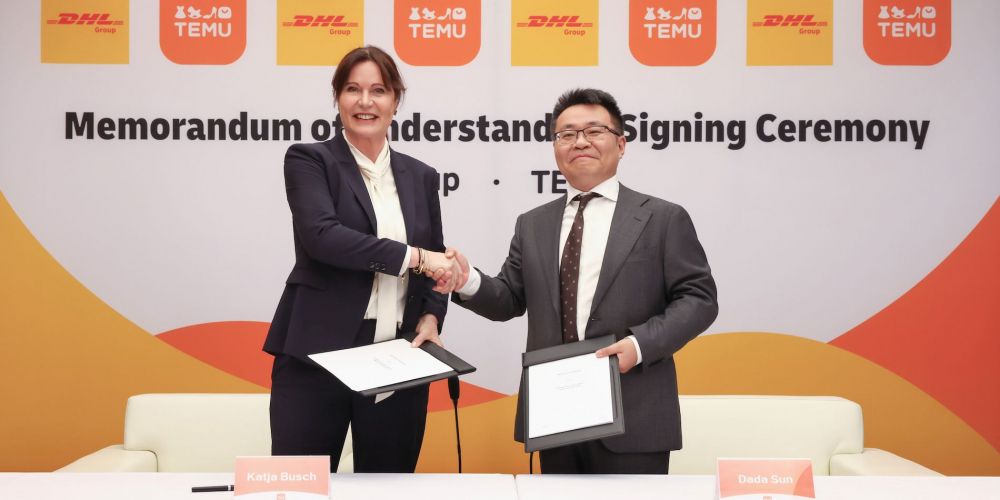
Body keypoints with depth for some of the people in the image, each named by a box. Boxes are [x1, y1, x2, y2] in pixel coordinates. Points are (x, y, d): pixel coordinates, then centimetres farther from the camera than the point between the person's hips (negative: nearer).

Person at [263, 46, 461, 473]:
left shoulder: (420, 177, 14)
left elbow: (437, 266, 19)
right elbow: (321, 236, -16)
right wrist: (411, 256, -17)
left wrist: (431, 316, -1)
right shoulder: (308, 161, 2)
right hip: (317, 356, -3)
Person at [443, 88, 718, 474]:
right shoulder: (532, 225, 14)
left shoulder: (663, 219, 2)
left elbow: (698, 298, -3)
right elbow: (510, 300, 13)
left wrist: (640, 344, -17)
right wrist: (467, 282, -8)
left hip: (633, 419, -3)